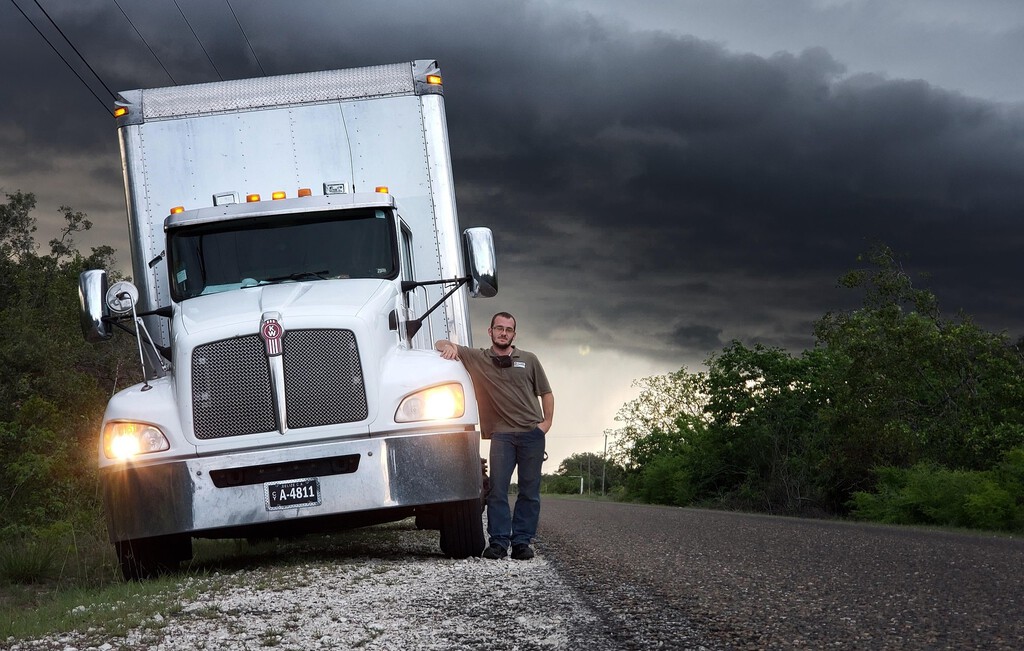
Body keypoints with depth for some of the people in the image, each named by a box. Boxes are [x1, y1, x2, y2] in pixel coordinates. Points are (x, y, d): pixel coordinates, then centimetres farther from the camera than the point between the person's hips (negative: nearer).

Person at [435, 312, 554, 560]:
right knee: (498, 490, -8)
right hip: (502, 434, -1)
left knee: (529, 491, 1)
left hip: (532, 433, 1)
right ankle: (498, 542, -7)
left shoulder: (529, 360, 12)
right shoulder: (478, 358, 9)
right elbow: (441, 345, 11)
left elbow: (546, 393, 16)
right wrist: (449, 346, -13)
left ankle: (522, 541, 5)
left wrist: (547, 422, 2)